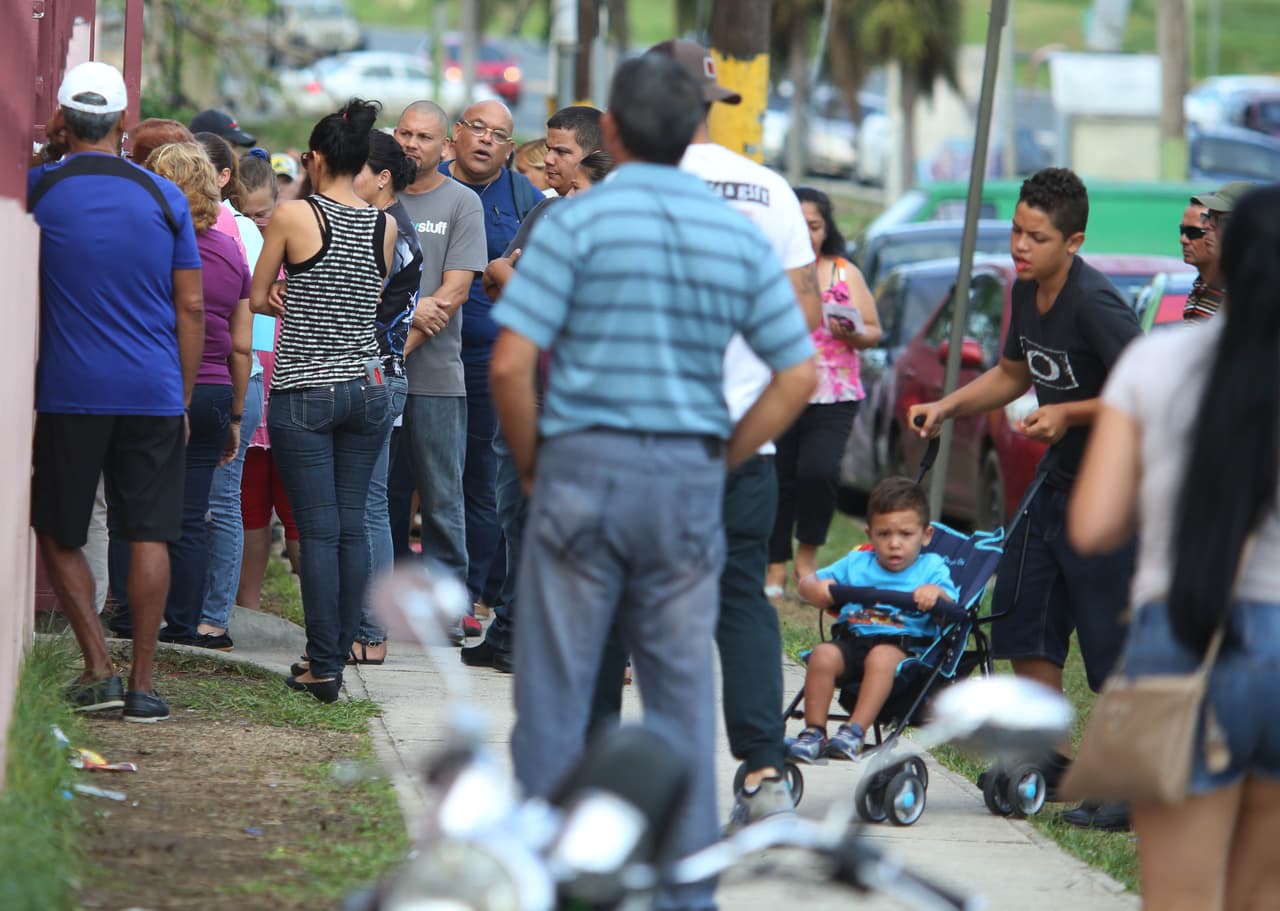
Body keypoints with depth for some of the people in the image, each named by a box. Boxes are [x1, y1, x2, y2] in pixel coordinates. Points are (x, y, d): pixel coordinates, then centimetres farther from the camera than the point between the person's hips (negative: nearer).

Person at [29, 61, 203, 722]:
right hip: (154, 392, 2)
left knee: (58, 535, 11)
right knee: (149, 537, 4)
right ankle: (142, 684, 3)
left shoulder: (37, 190, -4)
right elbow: (191, 308, 5)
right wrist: (183, 395, 12)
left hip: (67, 393, -1)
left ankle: (98, 667, 2)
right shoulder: (163, 197, 3)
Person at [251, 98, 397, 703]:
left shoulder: (294, 216, -9)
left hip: (305, 391, -4)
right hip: (367, 390, 4)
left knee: (319, 529, -4)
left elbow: (257, 299, 1)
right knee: (352, 527, 9)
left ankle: (323, 665, -4)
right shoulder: (384, 226, 2)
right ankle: (337, 654, 13)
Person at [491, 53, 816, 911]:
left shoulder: (579, 220, -7)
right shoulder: (738, 235, 6)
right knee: (683, 688, 9)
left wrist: (531, 460, 2)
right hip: (690, 478, 3)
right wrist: (721, 458, 10)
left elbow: (511, 364, -12)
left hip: (585, 464, -3)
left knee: (556, 687, 4)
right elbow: (799, 373, 6)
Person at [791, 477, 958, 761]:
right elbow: (808, 582, 21)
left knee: (882, 656, -37)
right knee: (823, 653, -27)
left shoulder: (931, 568, 11)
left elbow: (950, 607, -3)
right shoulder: (856, 564, 20)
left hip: (905, 646, -3)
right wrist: (816, 589, -3)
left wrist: (936, 593, -27)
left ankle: (855, 730, -37)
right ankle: (814, 732, -23)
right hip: (854, 640, 3)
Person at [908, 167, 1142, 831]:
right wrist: (947, 406, 9)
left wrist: (1071, 413, -25)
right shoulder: (1027, 292, 4)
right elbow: (1013, 374, 22)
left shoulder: (1096, 305, -23)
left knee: (1112, 639, -7)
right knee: (1022, 609, 11)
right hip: (1059, 477, 9)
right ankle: (1052, 753, 24)